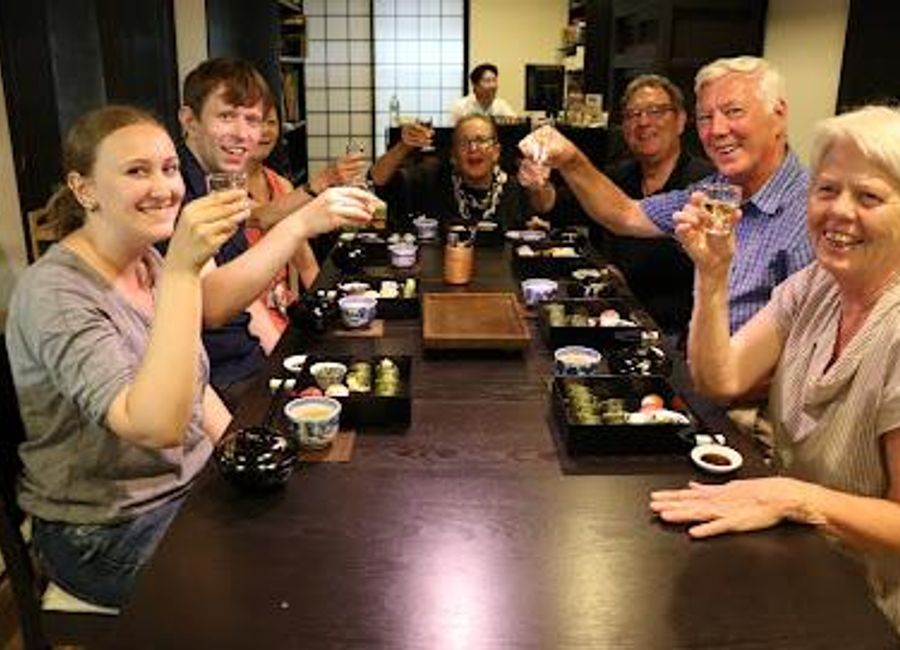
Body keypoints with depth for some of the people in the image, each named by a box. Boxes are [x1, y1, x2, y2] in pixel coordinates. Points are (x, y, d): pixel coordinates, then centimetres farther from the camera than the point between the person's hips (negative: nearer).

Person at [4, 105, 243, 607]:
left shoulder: (148, 261, 2)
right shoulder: (54, 293, -23)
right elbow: (155, 426, -38)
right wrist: (182, 270, -41)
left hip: (193, 484, 7)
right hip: (110, 534, -7)